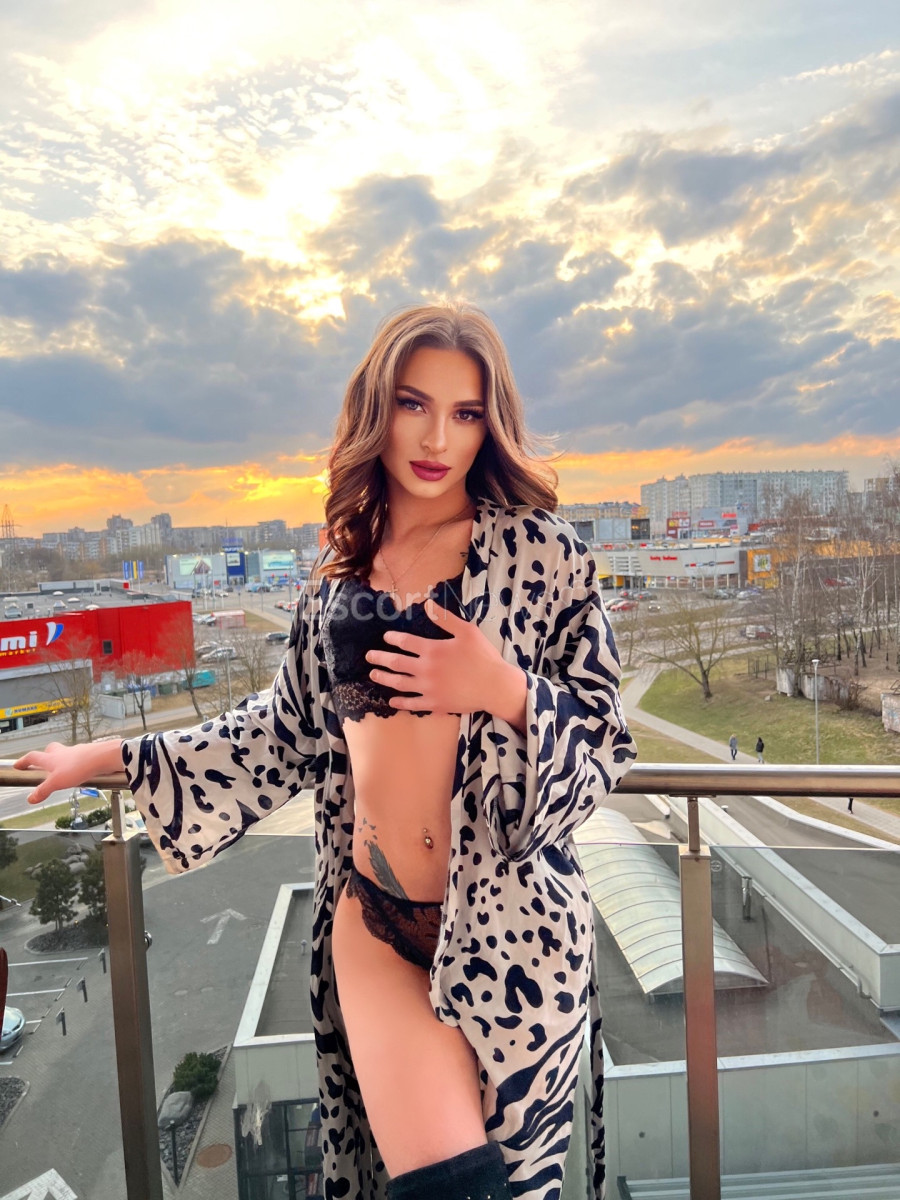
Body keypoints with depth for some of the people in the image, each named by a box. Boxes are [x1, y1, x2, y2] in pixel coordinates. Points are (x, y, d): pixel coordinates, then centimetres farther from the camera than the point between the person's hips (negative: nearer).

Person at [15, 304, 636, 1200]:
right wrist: (112, 756, 19)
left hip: (506, 923, -2)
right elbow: (292, 725, 14)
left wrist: (503, 690, -23)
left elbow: (604, 740, -3)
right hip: (371, 917, 2)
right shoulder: (343, 571, 5)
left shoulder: (539, 552, -6)